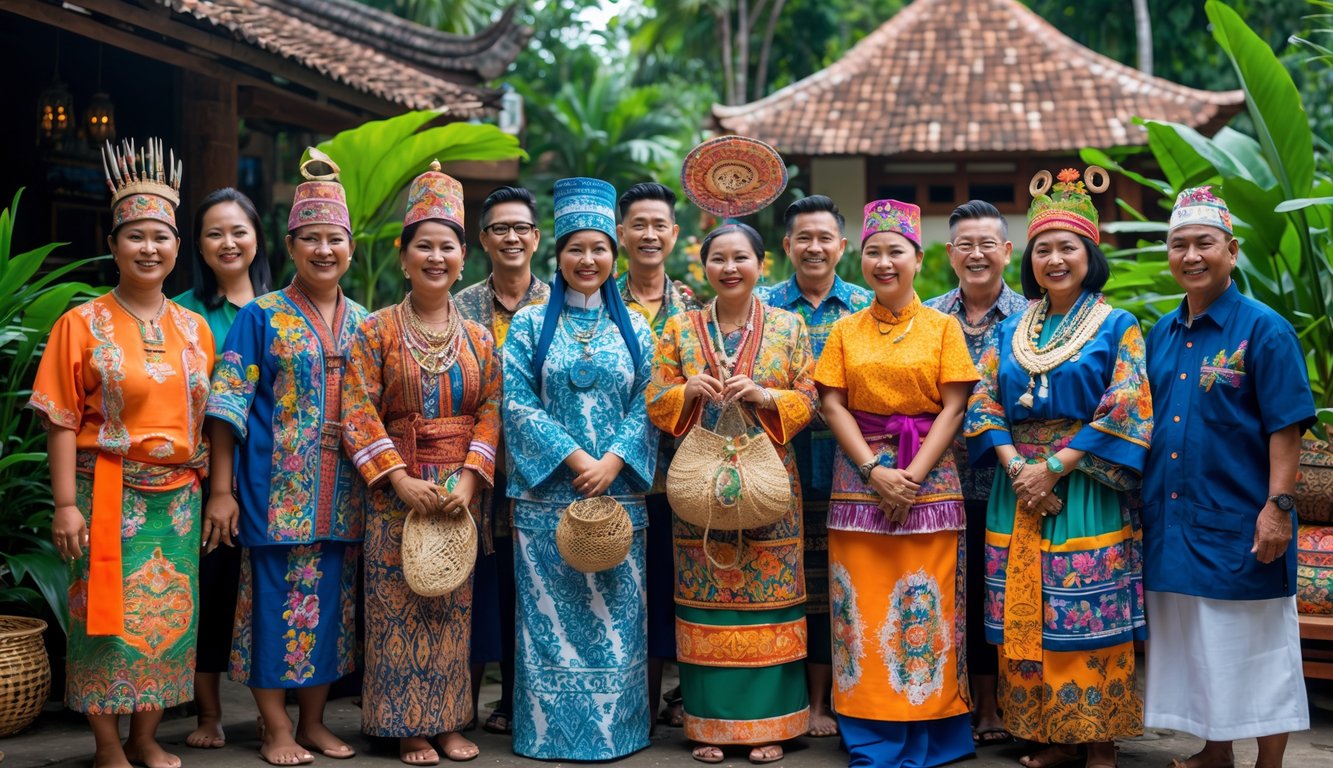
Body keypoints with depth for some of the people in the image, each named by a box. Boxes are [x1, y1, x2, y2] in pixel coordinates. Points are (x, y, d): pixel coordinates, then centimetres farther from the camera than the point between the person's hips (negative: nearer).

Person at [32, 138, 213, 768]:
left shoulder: (194, 329, 9)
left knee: (168, 618, 8)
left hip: (177, 497, 4)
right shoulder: (83, 324, -3)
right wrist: (66, 503, -12)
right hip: (108, 495, -4)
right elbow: (62, 421, -6)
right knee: (108, 618, 0)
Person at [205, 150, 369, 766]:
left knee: (329, 599, 8)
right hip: (276, 485, -4)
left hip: (341, 493, 4)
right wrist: (221, 489, -10)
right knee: (276, 594, -2)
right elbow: (229, 404, -5)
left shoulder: (364, 323, 11)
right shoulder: (261, 316, -2)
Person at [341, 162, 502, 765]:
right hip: (397, 487, -3)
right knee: (399, 608, 1)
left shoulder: (478, 338, 7)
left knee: (453, 608, 8)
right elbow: (359, 413, -8)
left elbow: (489, 413, 4)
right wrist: (399, 478, -16)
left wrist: (470, 478, -10)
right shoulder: (376, 330, -2)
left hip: (460, 490, 3)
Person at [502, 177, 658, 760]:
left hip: (618, 491, 2)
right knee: (550, 613, 1)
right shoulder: (529, 325, 3)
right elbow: (518, 404, -5)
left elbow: (647, 407, 3)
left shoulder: (633, 329, 9)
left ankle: (615, 729, 15)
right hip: (546, 493, -2)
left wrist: (612, 462, -13)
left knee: (616, 612, 5)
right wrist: (576, 459, -14)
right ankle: (551, 731, 11)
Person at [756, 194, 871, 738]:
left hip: (842, 465, 1)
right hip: (780, 464, 0)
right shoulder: (763, 305, 7)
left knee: (830, 582, 4)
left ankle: (820, 700, 14)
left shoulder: (866, 307, 8)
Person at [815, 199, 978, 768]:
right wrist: (874, 471, -11)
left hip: (928, 479, -1)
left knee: (925, 608, -2)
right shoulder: (845, 331, 9)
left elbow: (953, 407, -2)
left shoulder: (942, 326, 4)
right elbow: (834, 406, 2)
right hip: (860, 477, 2)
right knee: (865, 607, 1)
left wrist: (913, 474, -13)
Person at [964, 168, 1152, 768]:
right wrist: (1014, 465, -10)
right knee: (1026, 617, 5)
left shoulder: (1116, 328, 0)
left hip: (1084, 490, -4)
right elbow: (983, 401, 8)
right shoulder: (1011, 330, 13)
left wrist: (1055, 467, -14)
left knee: (1089, 618, -3)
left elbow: (1125, 410, -9)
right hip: (1017, 487, 4)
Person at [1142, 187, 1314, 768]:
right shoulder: (1161, 335, 9)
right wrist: (1143, 499, 10)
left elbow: (1286, 428, -11)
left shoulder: (1264, 331, -8)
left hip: (1239, 524, -6)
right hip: (1173, 522, 6)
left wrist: (1278, 507, -17)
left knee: (1256, 653, 3)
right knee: (1195, 648, 16)